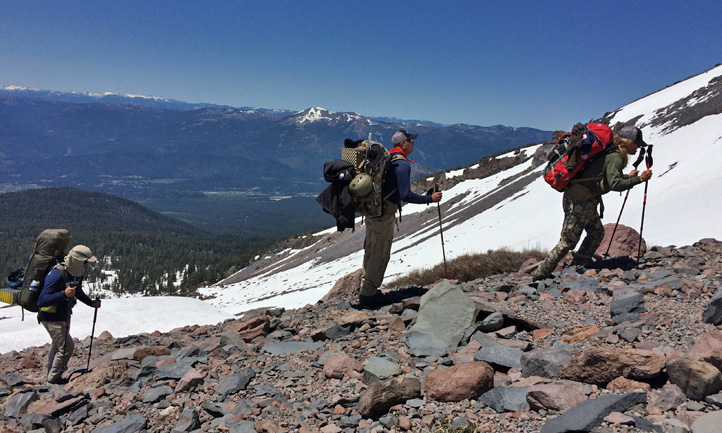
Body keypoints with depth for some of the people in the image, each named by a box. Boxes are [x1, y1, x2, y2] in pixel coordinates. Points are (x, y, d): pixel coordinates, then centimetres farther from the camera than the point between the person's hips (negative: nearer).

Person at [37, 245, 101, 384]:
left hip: (63, 315, 9)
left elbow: (79, 293, 14)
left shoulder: (76, 273, -6)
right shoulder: (57, 275, -32)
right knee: (66, 346, -7)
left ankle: (51, 373, 43)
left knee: (58, 344, 24)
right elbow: (41, 301, -36)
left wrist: (92, 303, 2)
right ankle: (54, 378, 11)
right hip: (52, 318, -9)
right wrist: (64, 294, -47)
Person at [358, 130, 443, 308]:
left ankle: (365, 289, 28)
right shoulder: (403, 164, -16)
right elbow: (406, 195, -21)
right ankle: (368, 295, 6)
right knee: (380, 255, 0)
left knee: (371, 251, 18)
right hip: (384, 215, -9)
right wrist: (430, 198, -13)